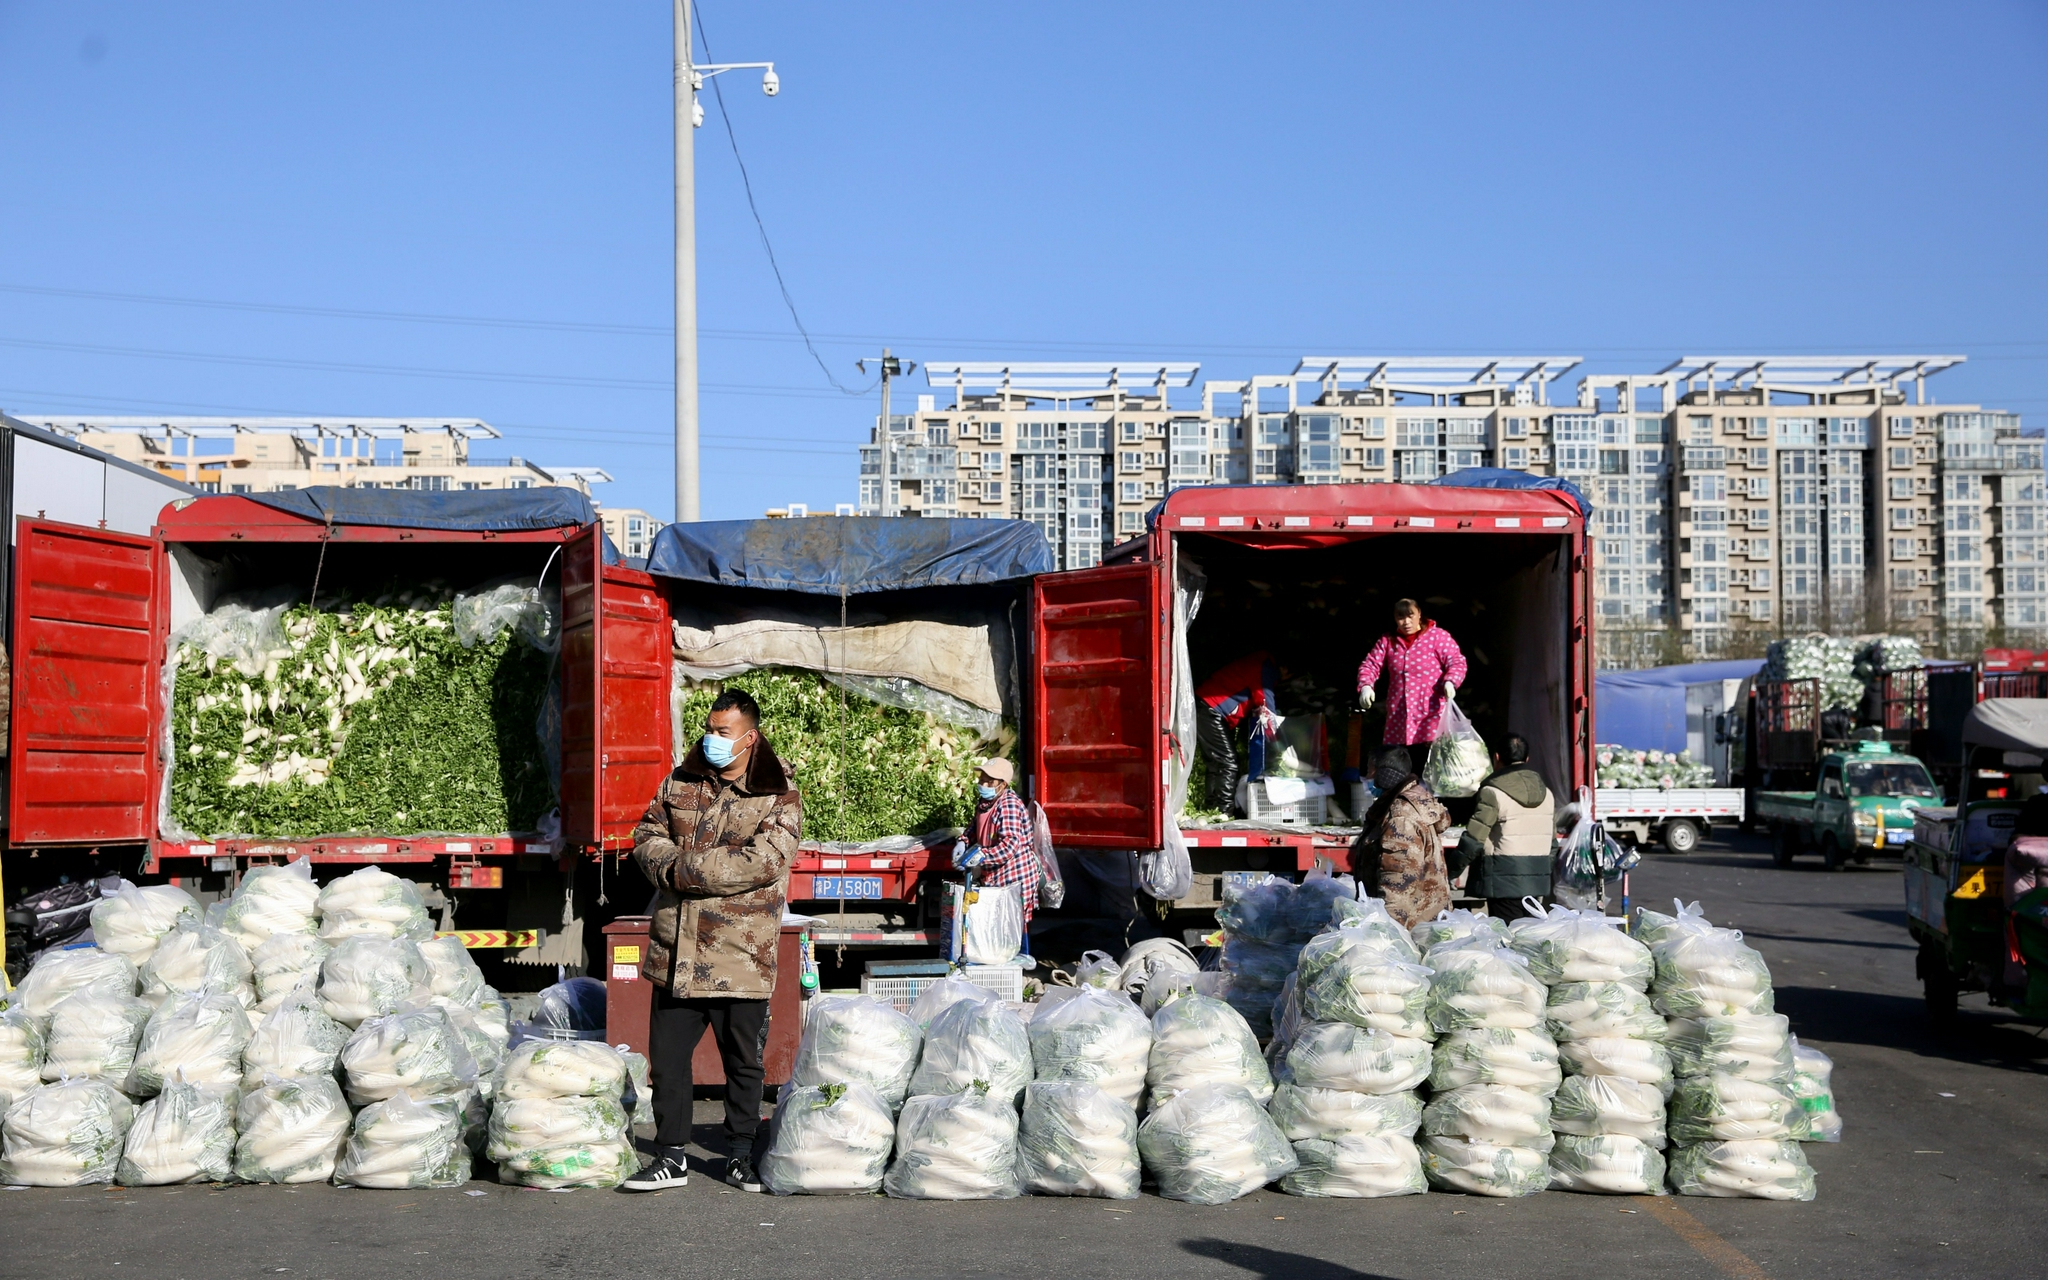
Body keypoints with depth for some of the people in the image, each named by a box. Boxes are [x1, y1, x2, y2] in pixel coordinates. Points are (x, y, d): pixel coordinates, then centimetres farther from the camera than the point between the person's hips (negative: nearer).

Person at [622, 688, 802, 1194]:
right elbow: (647, 835, 11)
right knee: (667, 1056, 7)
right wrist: (666, 864, -13)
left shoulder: (778, 796, -5)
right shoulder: (680, 783, 11)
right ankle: (671, 1157, 18)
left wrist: (686, 870, -18)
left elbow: (764, 860, -18)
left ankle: (740, 1157, 22)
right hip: (676, 950, 4)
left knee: (743, 1062, 7)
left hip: (741, 957, -4)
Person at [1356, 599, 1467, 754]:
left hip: (1432, 715, -5)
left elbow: (1456, 661, -6)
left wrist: (1450, 682, -26)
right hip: (1398, 718, 5)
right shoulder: (1388, 641, 13)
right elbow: (1370, 665, 10)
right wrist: (1365, 686, -11)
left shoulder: (1438, 636, 1)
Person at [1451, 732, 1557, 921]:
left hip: (1505, 882, -7)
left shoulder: (1493, 793, -10)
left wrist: (1451, 873, -3)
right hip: (1539, 881, 7)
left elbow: (1472, 841, -12)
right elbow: (1552, 838, 18)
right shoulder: (1546, 793, 12)